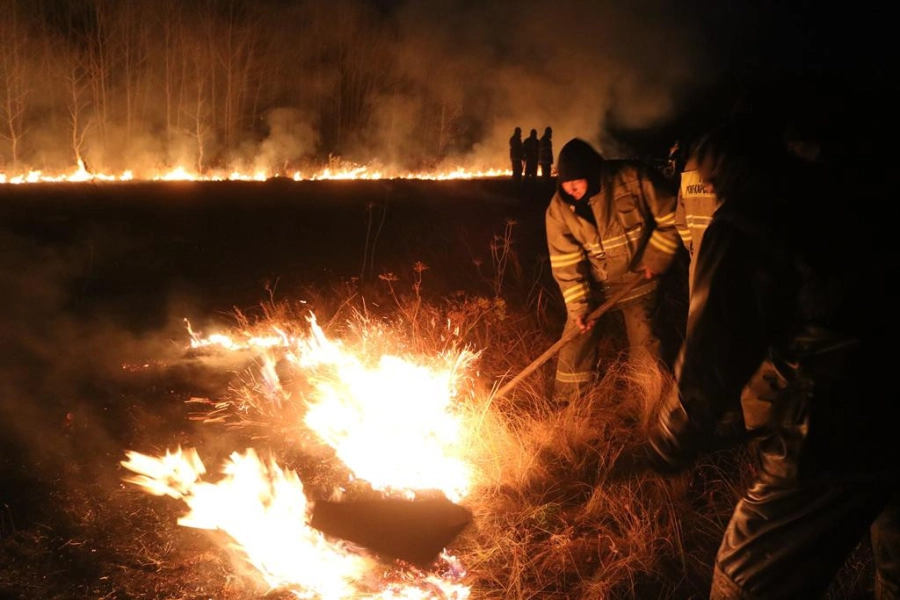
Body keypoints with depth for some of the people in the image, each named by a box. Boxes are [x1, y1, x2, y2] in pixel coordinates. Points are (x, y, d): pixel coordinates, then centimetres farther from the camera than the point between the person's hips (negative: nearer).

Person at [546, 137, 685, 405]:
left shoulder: (635, 179, -22)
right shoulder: (559, 209, -16)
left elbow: (671, 219, -12)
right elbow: (565, 263, -15)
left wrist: (656, 260, -13)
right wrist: (578, 306, -21)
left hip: (637, 281, -1)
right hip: (592, 286, 1)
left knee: (646, 348, 6)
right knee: (576, 341, 1)